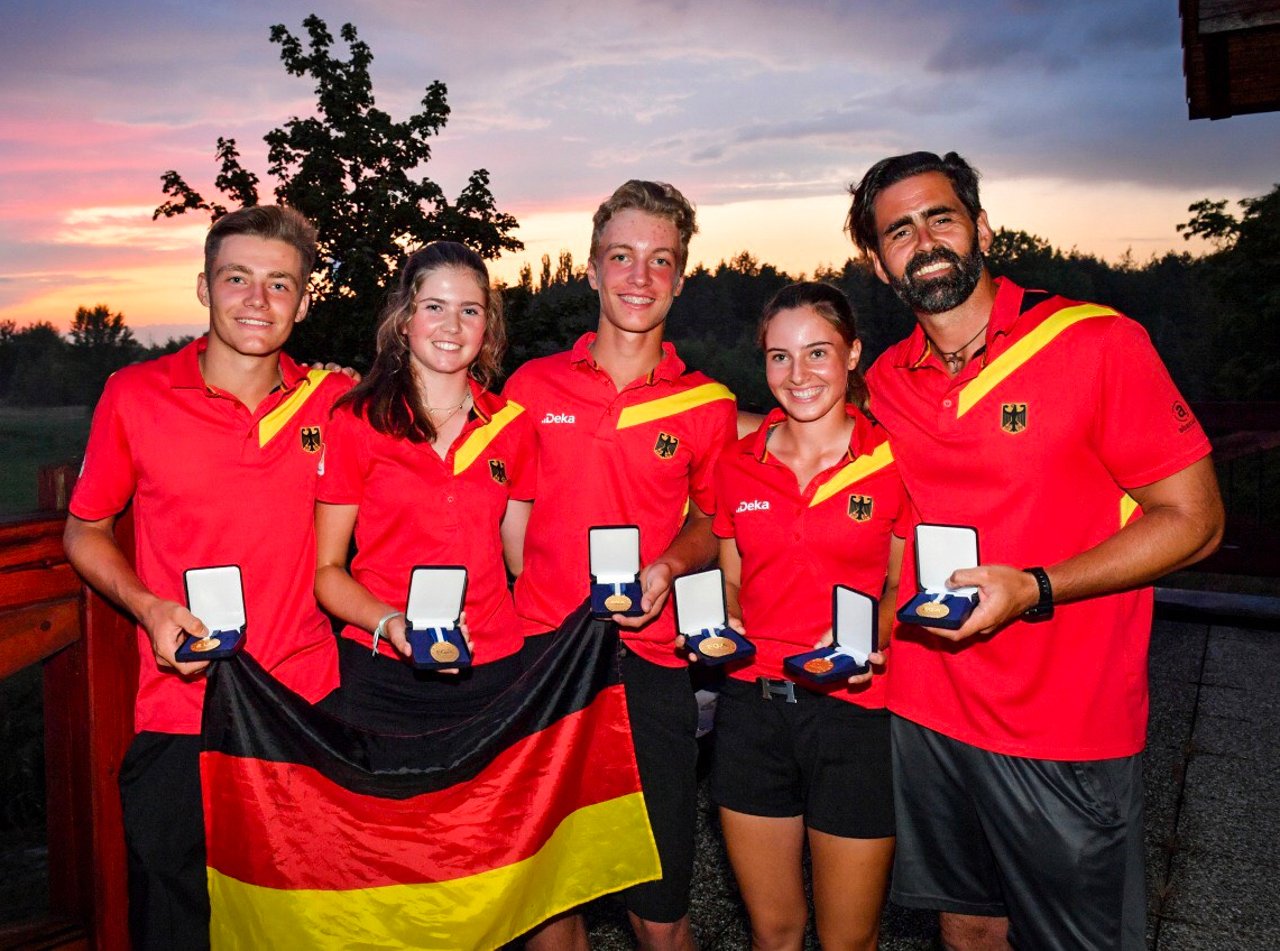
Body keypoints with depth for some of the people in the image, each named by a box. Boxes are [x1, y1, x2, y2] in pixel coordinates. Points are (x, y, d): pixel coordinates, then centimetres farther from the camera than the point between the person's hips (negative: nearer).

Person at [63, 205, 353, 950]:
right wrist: (147, 607, -9)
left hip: (309, 703, 2)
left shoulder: (335, 400, 0)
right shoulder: (134, 395, -4)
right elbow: (85, 531, 8)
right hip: (180, 719, -1)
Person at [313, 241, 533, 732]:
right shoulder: (356, 422, -2)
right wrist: (388, 623, -18)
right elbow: (326, 568, -1)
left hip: (492, 672, 2)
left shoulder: (512, 425, 5)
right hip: (382, 677, -2)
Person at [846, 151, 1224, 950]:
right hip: (927, 715, 4)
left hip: (1067, 734, -4)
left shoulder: (1097, 343, -12)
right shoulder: (885, 382, 3)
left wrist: (1033, 589, -22)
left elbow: (1193, 519, -10)